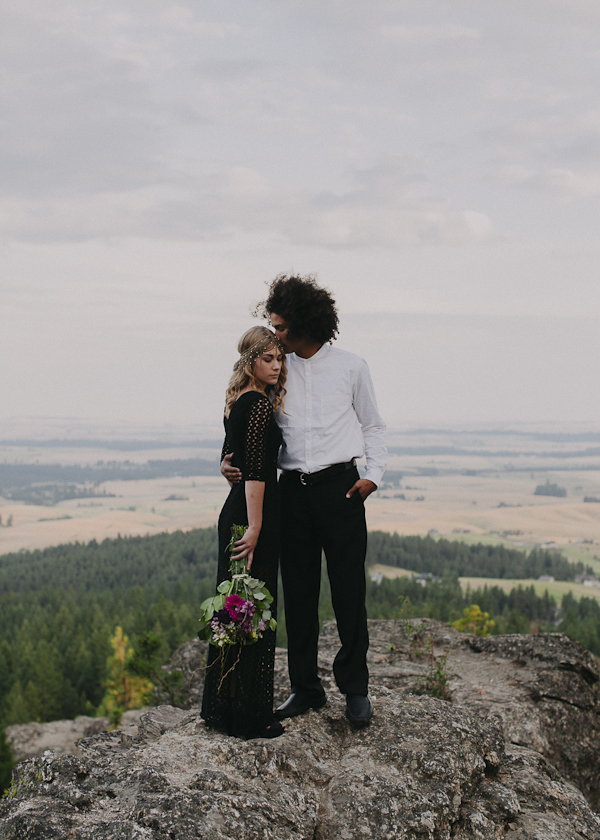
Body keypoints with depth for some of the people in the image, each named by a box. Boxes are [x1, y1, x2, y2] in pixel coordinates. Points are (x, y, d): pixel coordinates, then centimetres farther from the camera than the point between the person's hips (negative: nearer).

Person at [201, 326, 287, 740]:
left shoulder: (237, 402, 14)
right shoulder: (259, 404, -15)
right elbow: (255, 471, -21)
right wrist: (255, 527, -22)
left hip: (234, 511, 10)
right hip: (253, 515, -10)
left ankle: (221, 707, 23)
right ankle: (250, 716, 4)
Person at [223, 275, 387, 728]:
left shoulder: (351, 366, 3)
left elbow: (372, 426, 10)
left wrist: (375, 475, -3)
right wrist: (231, 459, -6)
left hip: (340, 486, -3)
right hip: (293, 488, 3)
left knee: (348, 591, 0)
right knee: (298, 593, 7)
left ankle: (356, 689, 13)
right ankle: (306, 688, 20)